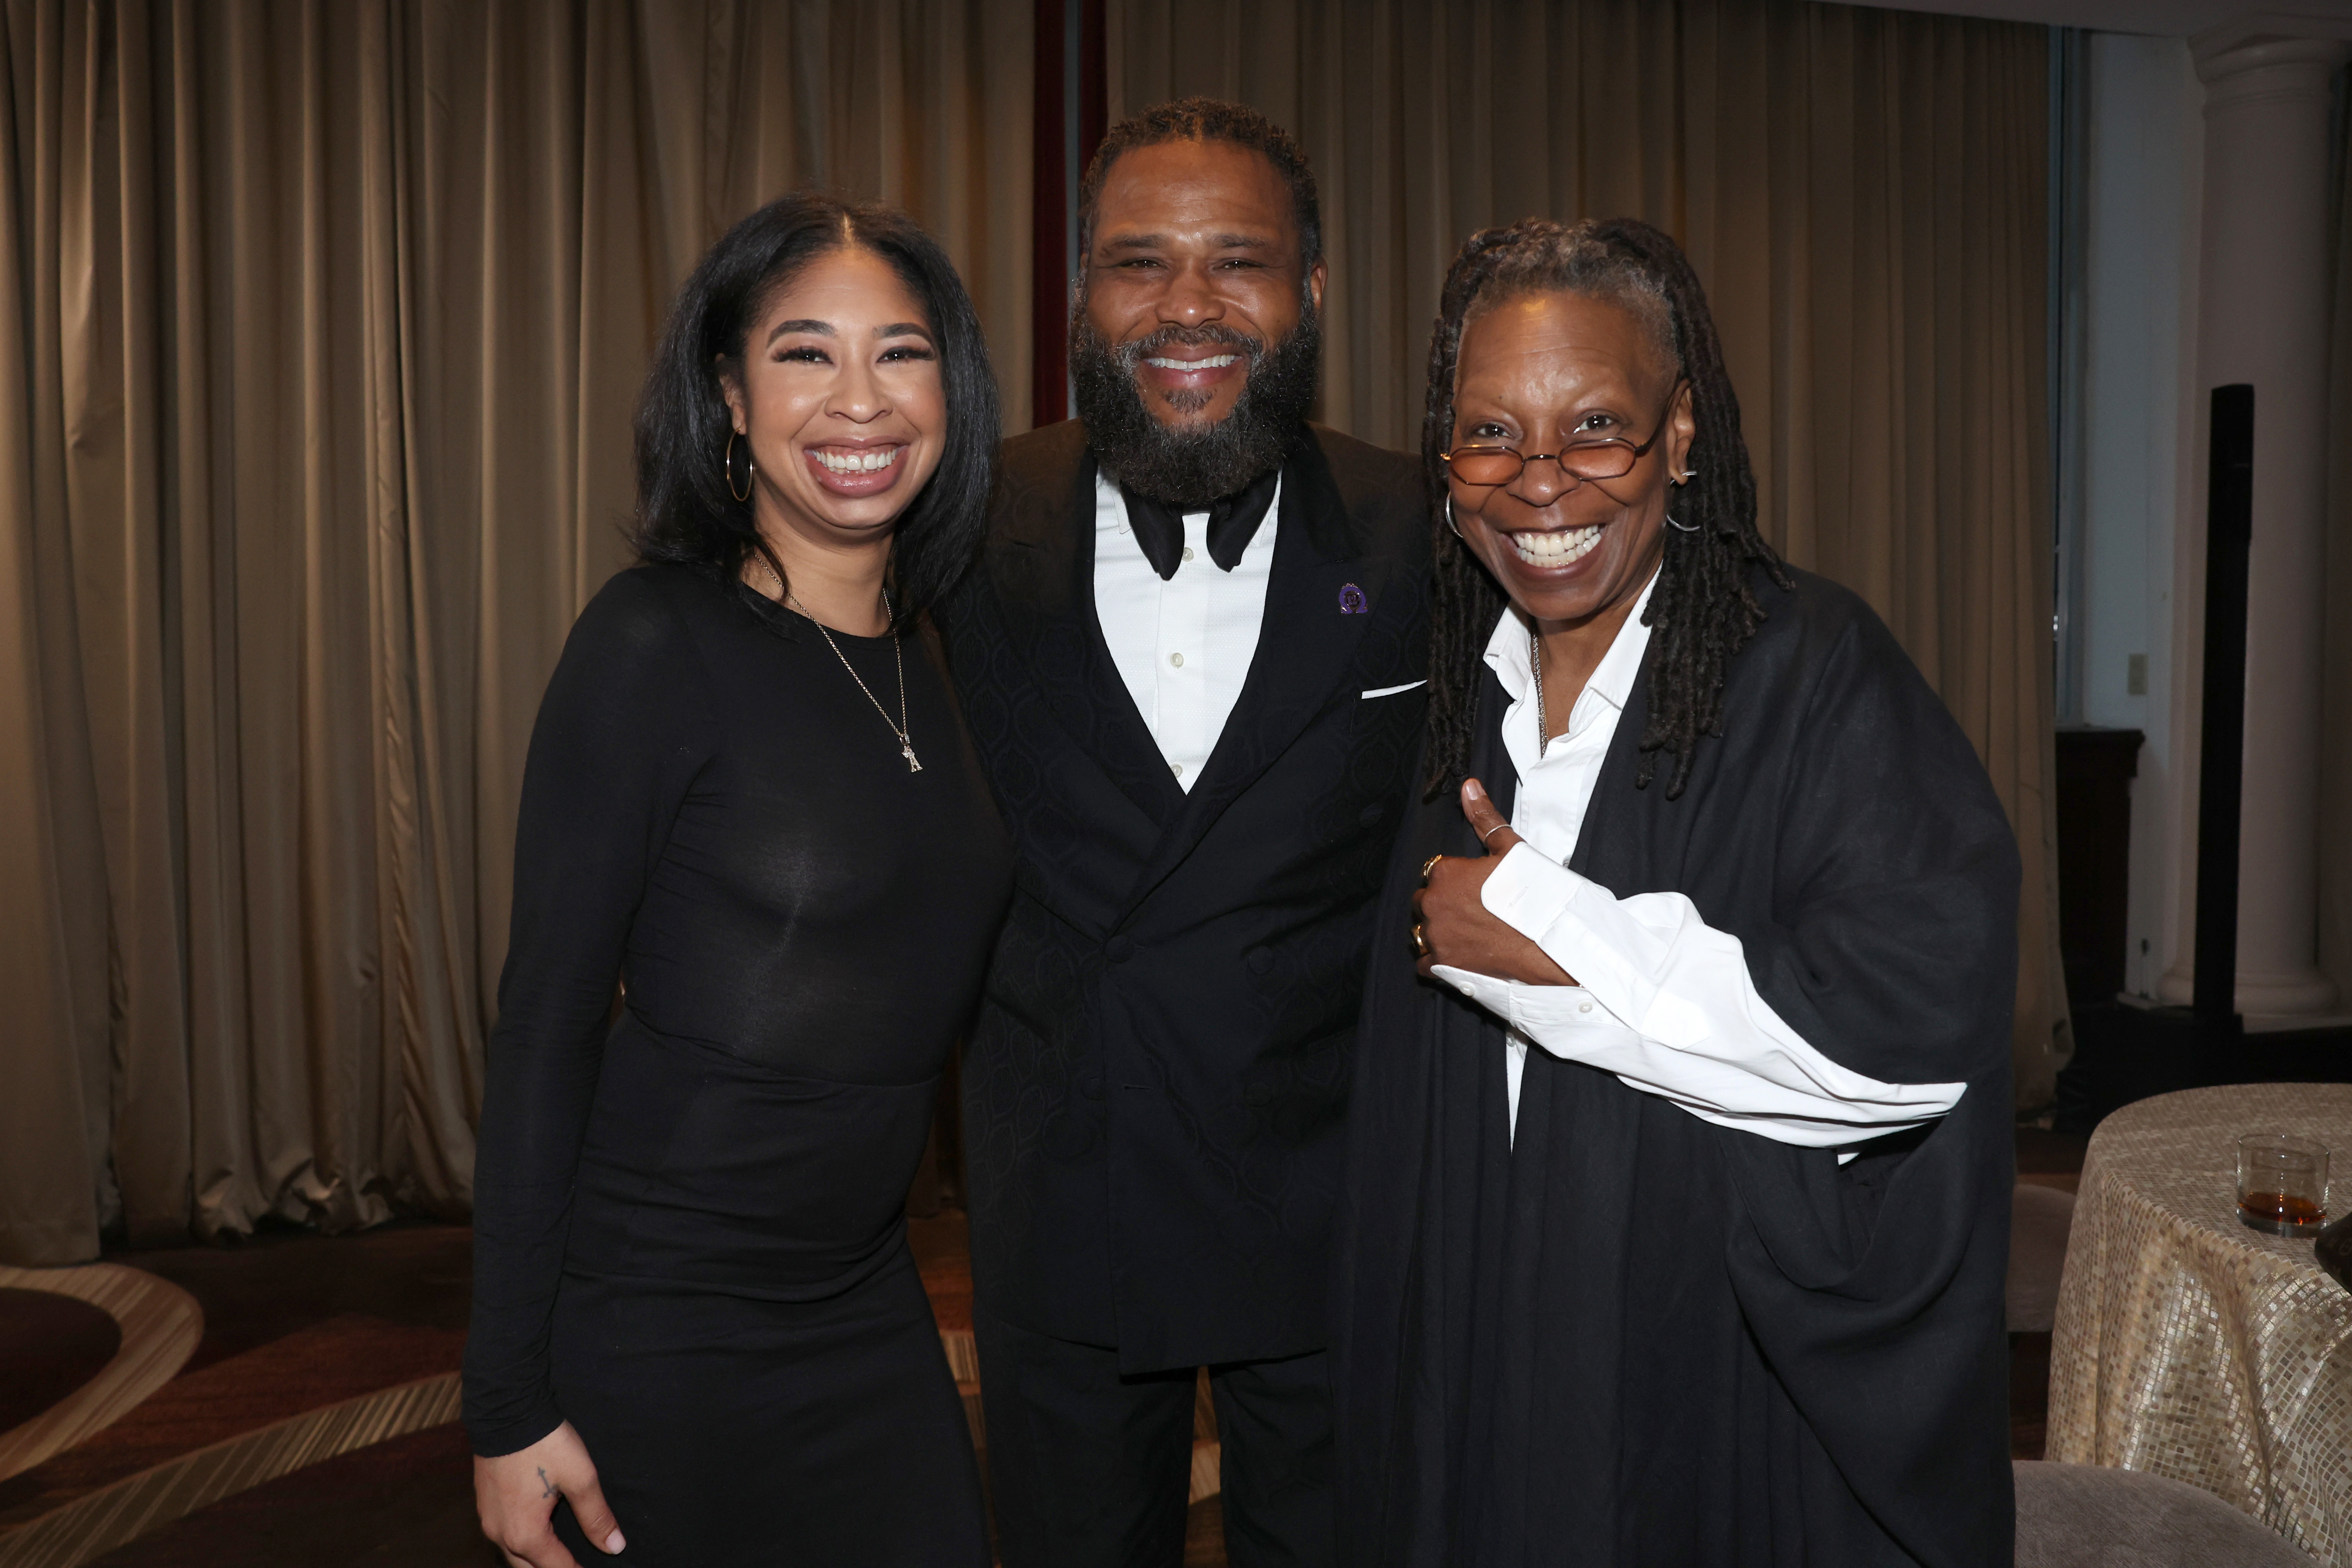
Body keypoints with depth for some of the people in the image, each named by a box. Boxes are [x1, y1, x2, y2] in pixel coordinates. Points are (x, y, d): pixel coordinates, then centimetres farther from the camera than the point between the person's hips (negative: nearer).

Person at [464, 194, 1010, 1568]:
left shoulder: (930, 655, 4)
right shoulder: (657, 644, -15)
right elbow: (546, 1023, -14)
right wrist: (509, 1402, -12)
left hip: (869, 1303, 6)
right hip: (660, 1333, -6)